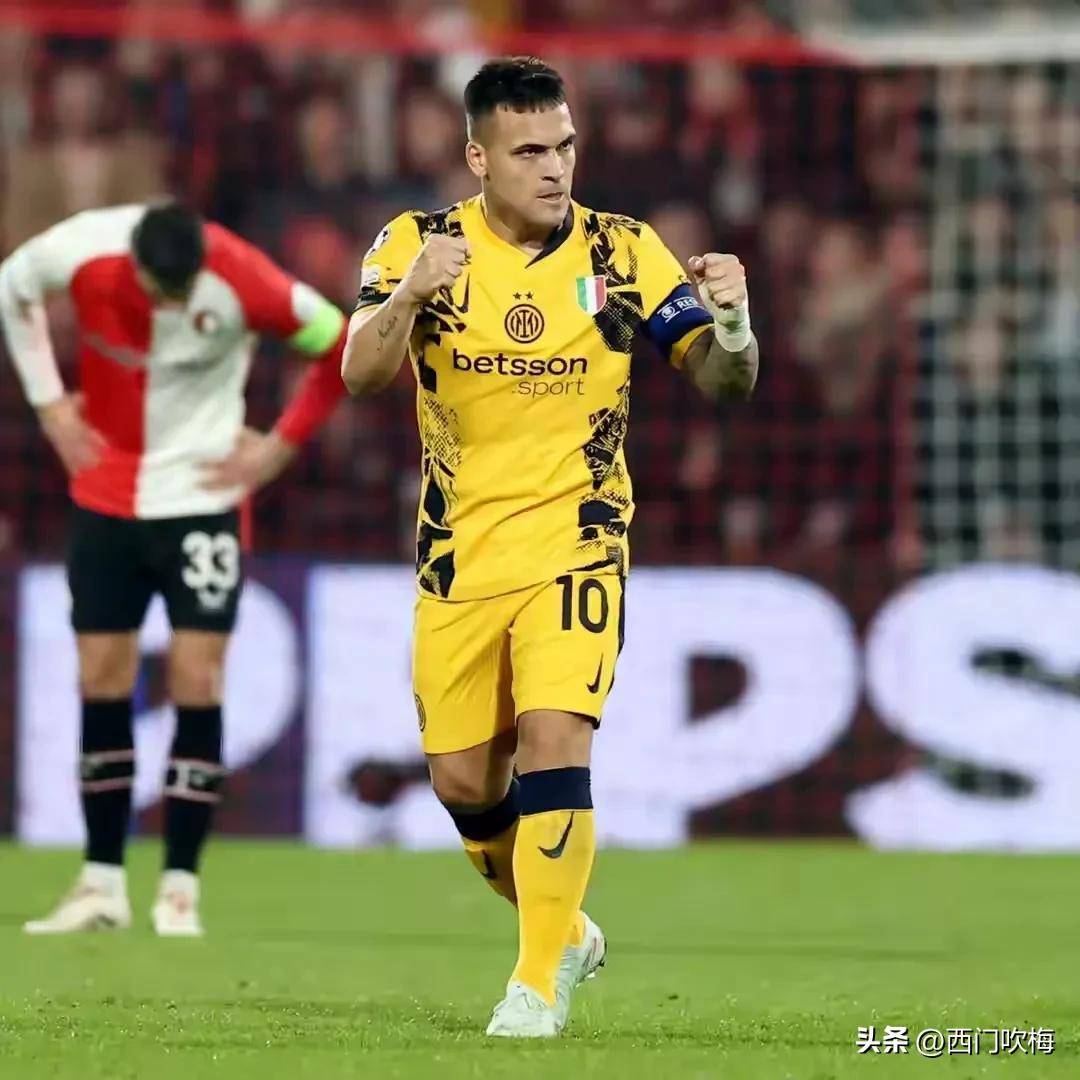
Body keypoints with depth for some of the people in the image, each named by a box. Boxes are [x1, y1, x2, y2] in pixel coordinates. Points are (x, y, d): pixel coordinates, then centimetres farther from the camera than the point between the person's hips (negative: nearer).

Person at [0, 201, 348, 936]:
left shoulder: (242, 282, -22)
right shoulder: (81, 252, -17)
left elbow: (343, 349, -8)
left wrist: (279, 449, -6)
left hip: (202, 495, -2)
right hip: (105, 495, 2)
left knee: (197, 681, -8)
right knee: (101, 681, 3)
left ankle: (181, 887, -3)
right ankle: (103, 882, 10)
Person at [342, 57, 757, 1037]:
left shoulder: (624, 252, -3)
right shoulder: (420, 245, -5)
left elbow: (724, 379, -3)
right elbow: (361, 375, -19)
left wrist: (730, 321, -26)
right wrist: (407, 296, -39)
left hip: (575, 545, -2)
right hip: (459, 554, 2)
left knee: (553, 740, -20)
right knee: (463, 784, 7)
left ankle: (540, 983, -12)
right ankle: (564, 931, 33)